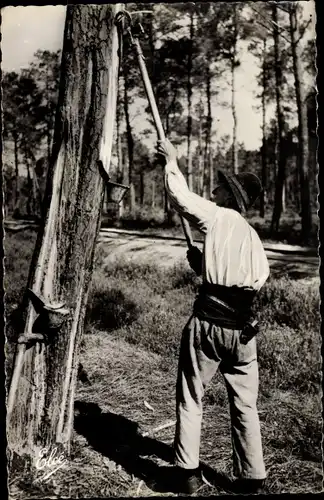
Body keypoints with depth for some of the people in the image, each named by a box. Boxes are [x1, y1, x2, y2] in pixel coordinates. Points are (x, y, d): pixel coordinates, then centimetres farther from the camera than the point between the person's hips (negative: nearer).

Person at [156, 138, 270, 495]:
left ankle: (188, 472, 17)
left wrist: (171, 161, 9)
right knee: (245, 404, 14)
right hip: (242, 329, 5)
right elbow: (259, 280, 16)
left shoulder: (218, 217, -4)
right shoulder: (254, 238, 14)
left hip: (208, 323, -5)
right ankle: (251, 478, 22)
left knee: (190, 398, 10)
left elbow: (179, 195, -9)